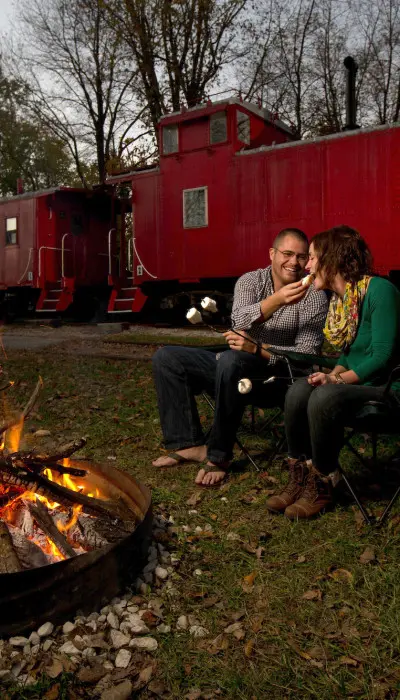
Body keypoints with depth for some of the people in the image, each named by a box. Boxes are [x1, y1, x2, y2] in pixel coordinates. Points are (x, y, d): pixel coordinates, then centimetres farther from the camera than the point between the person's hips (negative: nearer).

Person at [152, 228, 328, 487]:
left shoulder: (314, 295, -6)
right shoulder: (250, 280, 4)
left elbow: (306, 353, -14)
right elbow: (240, 321, -16)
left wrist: (257, 349, -27)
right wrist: (277, 299, -33)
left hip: (273, 373, -5)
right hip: (231, 365, 6)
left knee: (231, 360, -37)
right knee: (166, 358, -6)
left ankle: (218, 455, -23)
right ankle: (190, 444, -12)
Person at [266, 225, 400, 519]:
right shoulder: (338, 298, 9)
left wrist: (338, 379, -20)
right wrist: (335, 373, -4)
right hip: (355, 382, 8)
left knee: (324, 399, -32)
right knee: (298, 392, -18)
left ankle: (320, 487, -12)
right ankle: (299, 478, -8)